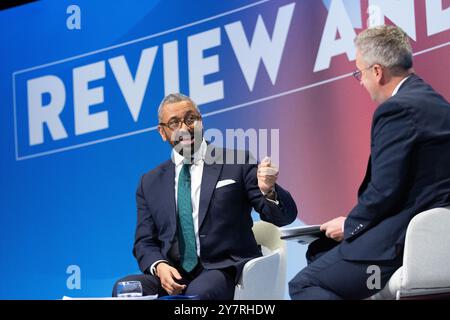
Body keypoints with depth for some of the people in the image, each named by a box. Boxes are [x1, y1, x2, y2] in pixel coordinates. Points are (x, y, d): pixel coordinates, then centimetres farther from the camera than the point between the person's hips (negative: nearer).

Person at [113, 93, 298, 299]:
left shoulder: (237, 163, 6)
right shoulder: (150, 183, 16)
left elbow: (284, 217, 3)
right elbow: (145, 242, 14)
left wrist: (268, 191, -21)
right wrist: (159, 266, -9)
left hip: (224, 271, -3)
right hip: (173, 276, 3)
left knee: (197, 293, -37)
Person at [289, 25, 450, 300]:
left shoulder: (397, 109, -15)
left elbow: (384, 191, -19)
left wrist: (349, 225, -1)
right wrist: (354, 224, 14)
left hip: (408, 240, -10)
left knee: (303, 285, -5)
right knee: (320, 251, 23)